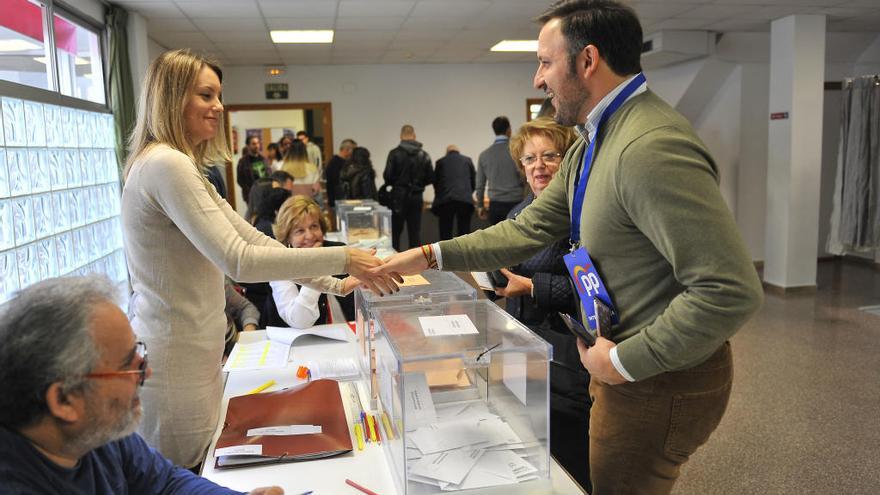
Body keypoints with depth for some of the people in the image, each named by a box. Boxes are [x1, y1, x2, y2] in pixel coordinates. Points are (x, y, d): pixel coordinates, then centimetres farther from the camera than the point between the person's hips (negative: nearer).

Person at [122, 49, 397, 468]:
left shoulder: (180, 166, 14)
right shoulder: (167, 164, -20)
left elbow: (253, 240, 9)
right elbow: (239, 260, -28)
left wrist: (334, 284, 3)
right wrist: (342, 258, -24)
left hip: (190, 351, 10)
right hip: (174, 360, -10)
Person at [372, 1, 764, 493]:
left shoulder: (652, 148, -28)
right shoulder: (592, 143, 5)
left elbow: (733, 291, -31)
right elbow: (530, 230, 7)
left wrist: (625, 361, -22)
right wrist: (431, 256, 3)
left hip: (661, 380, -9)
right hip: (623, 365, 9)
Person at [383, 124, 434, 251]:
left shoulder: (395, 153, -9)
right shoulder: (423, 155, 1)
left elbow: (387, 176, -11)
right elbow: (430, 178, 2)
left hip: (399, 196, -2)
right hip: (416, 196, 2)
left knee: (395, 232, 7)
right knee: (415, 232, 7)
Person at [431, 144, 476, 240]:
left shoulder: (440, 162, 15)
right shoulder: (467, 160, 16)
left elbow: (435, 181, 18)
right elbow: (474, 180, 16)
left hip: (445, 200, 0)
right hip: (465, 199, 0)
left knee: (445, 233, 4)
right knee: (464, 232, 4)